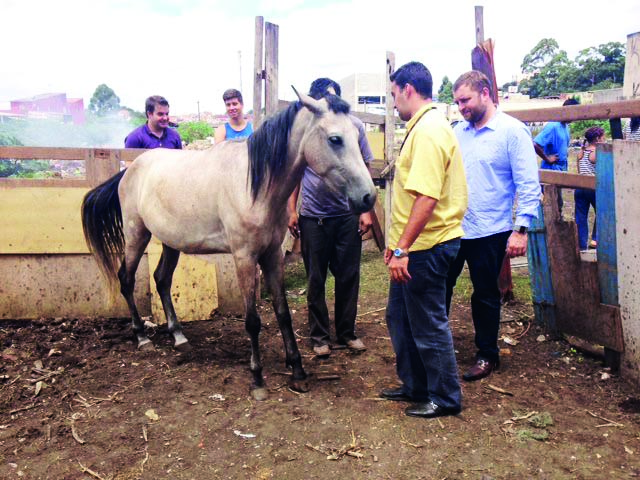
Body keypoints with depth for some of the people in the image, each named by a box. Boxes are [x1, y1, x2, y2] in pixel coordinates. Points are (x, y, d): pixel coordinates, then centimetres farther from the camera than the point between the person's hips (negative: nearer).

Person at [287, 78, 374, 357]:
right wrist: (291, 211, -3)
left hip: (347, 214, 1)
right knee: (316, 279, 9)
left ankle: (347, 332, 26)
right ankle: (319, 335, 23)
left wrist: (366, 210, -2)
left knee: (348, 277, 9)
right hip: (312, 217, 0)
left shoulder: (354, 125, -4)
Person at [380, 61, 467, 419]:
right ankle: (415, 386, 35)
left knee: (429, 324, 3)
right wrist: (398, 243, 20)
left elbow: (426, 198, -28)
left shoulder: (428, 130, -18)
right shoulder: (426, 126, 15)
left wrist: (402, 249, -25)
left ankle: (446, 398, 21)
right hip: (415, 245, 11)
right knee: (400, 317, 20)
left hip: (426, 246, -11)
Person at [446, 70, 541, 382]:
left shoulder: (513, 131, -10)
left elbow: (528, 184, -12)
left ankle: (487, 355, 27)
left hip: (489, 232, -5)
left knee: (484, 296, 9)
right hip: (451, 227, 5)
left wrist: (521, 228, -18)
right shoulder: (459, 131, 7)